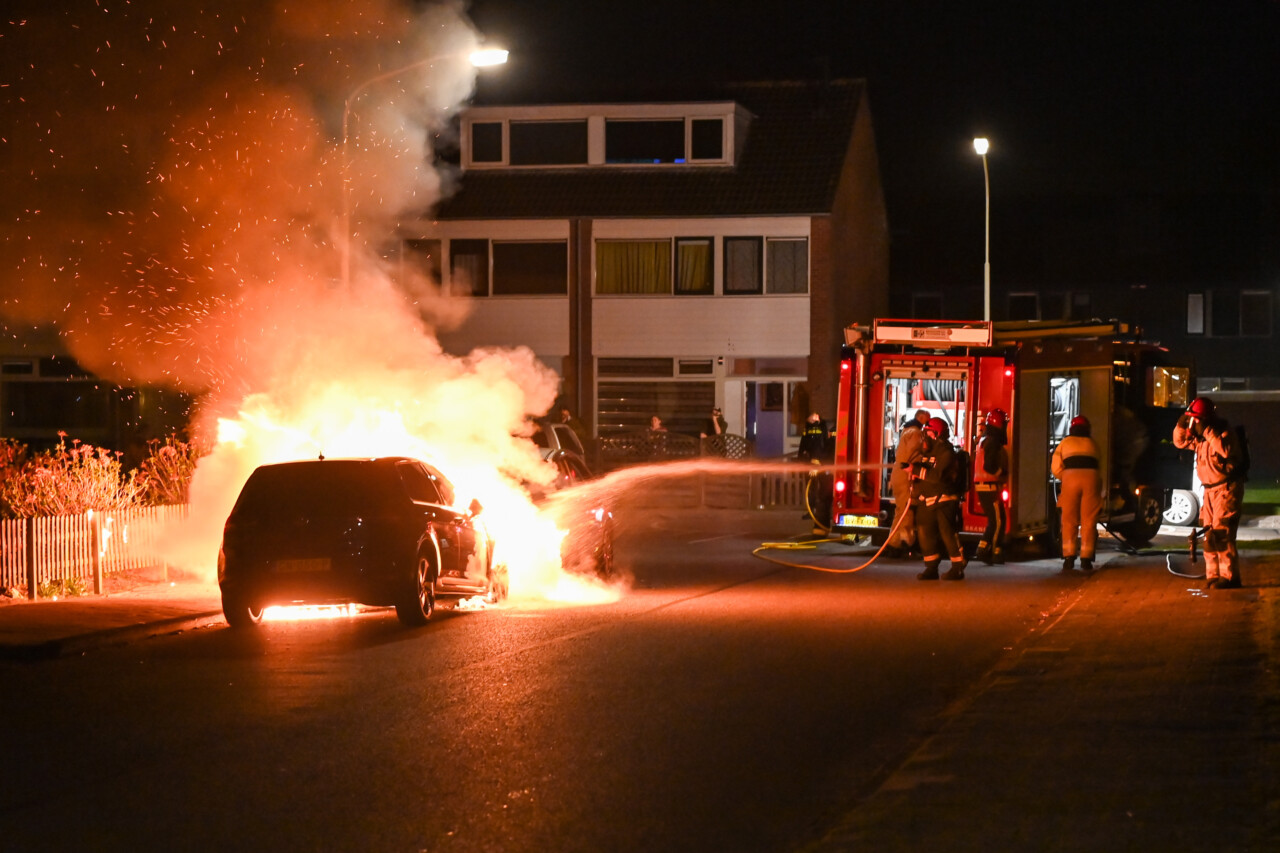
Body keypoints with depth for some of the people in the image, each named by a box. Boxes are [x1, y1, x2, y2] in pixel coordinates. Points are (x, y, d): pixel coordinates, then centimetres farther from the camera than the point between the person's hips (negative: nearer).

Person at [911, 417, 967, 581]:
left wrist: (917, 470, -23)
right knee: (925, 533, 2)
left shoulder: (946, 453, -13)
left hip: (944, 500, -8)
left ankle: (958, 568, -5)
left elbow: (938, 475, -26)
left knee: (948, 533, -11)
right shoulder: (926, 452, 15)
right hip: (927, 501, 8)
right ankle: (931, 568, 8)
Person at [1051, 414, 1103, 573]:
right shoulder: (1092, 444, 23)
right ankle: (1086, 560, -1)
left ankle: (1069, 558, 0)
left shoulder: (1065, 443, 17)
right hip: (1091, 478, 1)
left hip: (1070, 477, -1)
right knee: (1089, 522, 3)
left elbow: (1056, 468, 9)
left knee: (1069, 521, 5)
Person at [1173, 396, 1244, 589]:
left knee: (1221, 533, -15)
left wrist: (1208, 432, -31)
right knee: (1209, 535, 8)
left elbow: (1226, 450, -32)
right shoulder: (1200, 437, 11)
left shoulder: (1224, 431, -13)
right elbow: (1180, 441, 21)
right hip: (1210, 489, 9)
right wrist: (1181, 425, 2)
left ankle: (1230, 578, -13)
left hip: (1227, 488, -9)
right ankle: (1213, 576, 13)